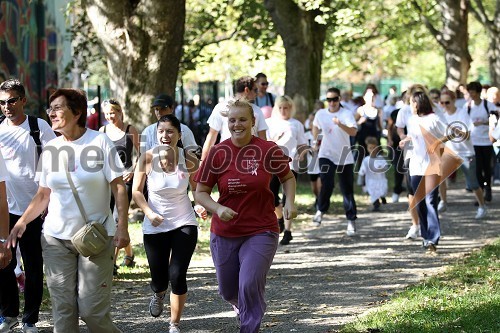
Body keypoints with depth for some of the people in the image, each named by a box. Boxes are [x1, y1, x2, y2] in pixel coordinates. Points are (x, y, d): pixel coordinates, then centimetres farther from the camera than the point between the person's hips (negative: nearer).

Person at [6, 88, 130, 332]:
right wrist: (22, 221, -4)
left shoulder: (99, 142, -4)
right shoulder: (50, 149, 7)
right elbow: (43, 195, 11)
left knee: (92, 309, -7)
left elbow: (118, 187, -6)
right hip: (56, 237, 4)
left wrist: (122, 226, -15)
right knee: (62, 308, 2)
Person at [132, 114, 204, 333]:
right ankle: (158, 294, 47)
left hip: (184, 224, 0)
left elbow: (197, 189, 5)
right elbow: (137, 191, -3)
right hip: (155, 227, 0)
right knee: (159, 280, 6)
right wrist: (148, 212, -19)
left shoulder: (189, 161, -9)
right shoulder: (147, 158, -11)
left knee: (177, 276, -9)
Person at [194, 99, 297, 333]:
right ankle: (241, 305, 50)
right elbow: (200, 192, -1)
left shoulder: (268, 151, -7)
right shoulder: (218, 153, -5)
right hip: (225, 233, 2)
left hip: (261, 232, -2)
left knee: (250, 285, -18)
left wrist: (290, 202, -6)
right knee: (228, 291, 15)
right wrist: (218, 209, -19)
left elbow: (288, 177, 11)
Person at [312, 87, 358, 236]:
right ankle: (321, 210, 4)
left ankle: (351, 221, 11)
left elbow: (353, 132, -28)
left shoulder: (346, 114, -11)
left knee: (347, 190, 2)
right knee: (327, 184, -19)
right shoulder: (320, 114, 0)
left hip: (345, 158, -1)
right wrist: (316, 142, 22)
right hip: (326, 155, 1)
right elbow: (315, 127, 23)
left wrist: (340, 124, -43)